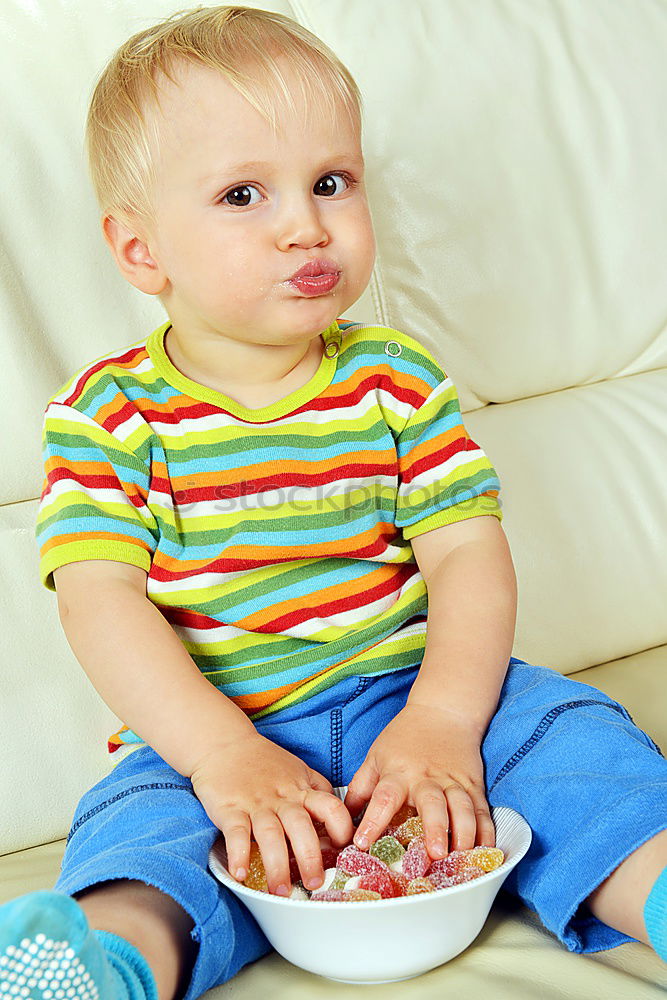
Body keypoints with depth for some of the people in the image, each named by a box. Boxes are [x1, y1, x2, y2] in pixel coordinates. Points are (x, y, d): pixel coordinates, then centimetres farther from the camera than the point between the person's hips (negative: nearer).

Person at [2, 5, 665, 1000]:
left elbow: (470, 555, -4)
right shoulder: (108, 414, -4)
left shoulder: (398, 380, 3)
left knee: (564, 727, -20)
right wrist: (222, 754, -27)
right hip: (205, 733, -2)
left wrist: (442, 718, -22)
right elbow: (101, 602, -14)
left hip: (409, 696, 2)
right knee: (138, 821, -30)